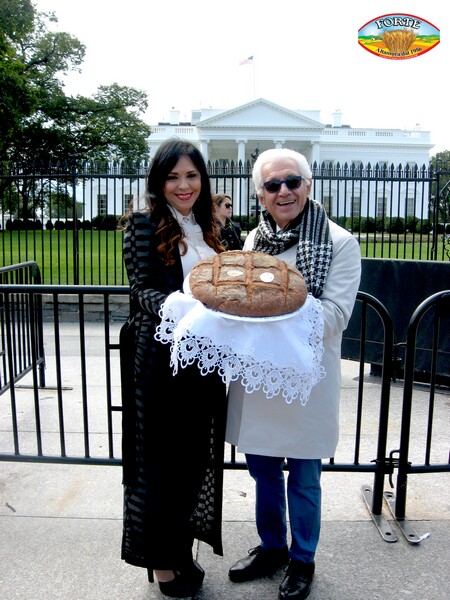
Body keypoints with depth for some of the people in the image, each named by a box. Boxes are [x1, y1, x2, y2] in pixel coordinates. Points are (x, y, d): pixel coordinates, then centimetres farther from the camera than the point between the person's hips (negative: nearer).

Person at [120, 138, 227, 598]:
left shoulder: (204, 225, 14)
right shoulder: (145, 221, -6)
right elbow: (142, 288, -13)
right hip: (160, 358, -6)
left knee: (196, 456, 14)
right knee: (161, 460, 6)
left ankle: (181, 548, 35)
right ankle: (160, 560, 27)